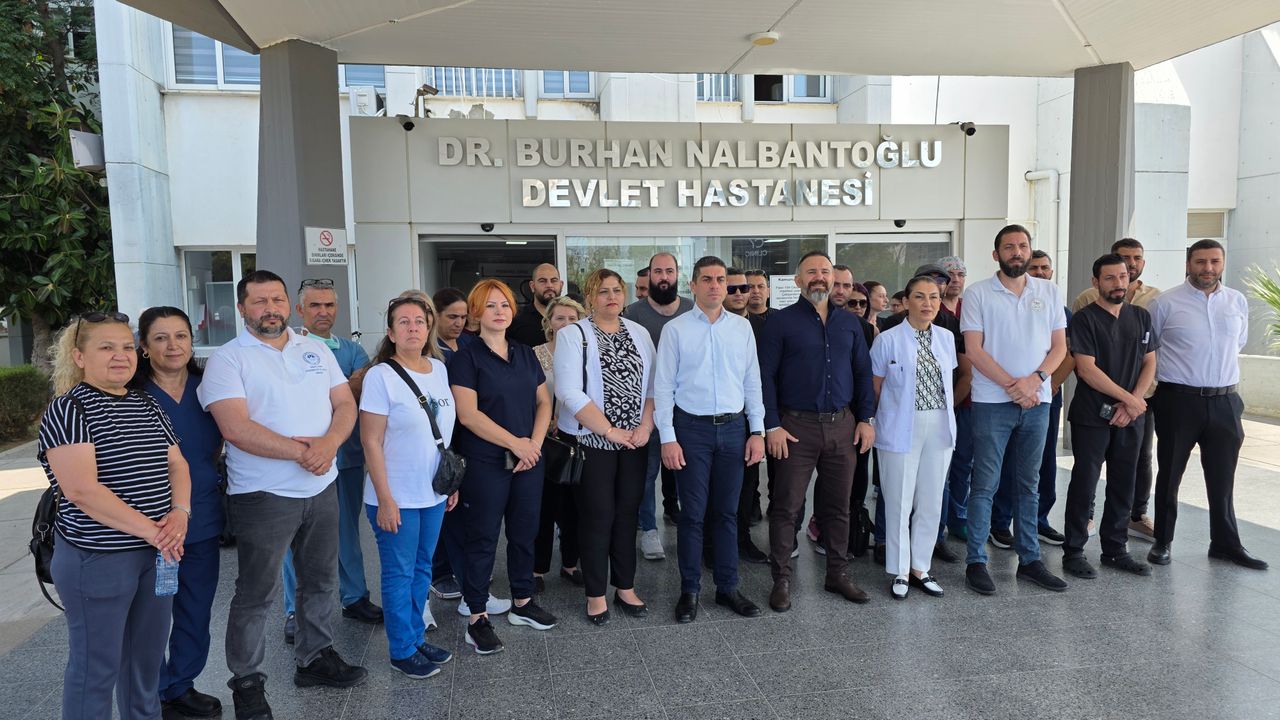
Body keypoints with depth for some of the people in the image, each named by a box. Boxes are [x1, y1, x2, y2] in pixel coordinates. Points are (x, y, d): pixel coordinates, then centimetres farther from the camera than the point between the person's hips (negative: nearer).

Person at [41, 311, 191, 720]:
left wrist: (180, 513, -10)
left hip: (158, 553, 6)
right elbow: (82, 490, -20)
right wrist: (150, 530, -18)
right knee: (97, 666, 6)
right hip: (97, 559, -6)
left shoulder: (147, 407, 10)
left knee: (147, 655, 17)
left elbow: (177, 463, 10)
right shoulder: (68, 410, -12)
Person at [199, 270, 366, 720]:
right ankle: (246, 682, 25)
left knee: (322, 580, 17)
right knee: (256, 594, 7)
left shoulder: (315, 350, 8)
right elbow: (236, 429, -19)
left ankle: (315, 657, 36)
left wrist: (328, 444, -16)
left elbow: (345, 404, 4)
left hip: (321, 488, 5)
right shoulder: (227, 359, -8)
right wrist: (300, 452, -20)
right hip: (263, 496, -5)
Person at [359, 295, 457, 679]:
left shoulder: (440, 369, 4)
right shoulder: (380, 376, -14)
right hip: (396, 497, -6)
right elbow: (371, 442, -14)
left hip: (434, 494, 6)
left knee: (422, 570, 17)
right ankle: (402, 650, 21)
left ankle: (416, 638, 32)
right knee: (399, 573, 6)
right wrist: (385, 499, -17)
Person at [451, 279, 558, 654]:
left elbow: (543, 401, 11)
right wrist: (514, 442, -15)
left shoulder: (526, 354, 11)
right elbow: (468, 415, -15)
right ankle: (477, 618, 13)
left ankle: (522, 603, 29)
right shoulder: (466, 358, -6)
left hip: (528, 461, 6)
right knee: (482, 539, 2)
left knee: (524, 533, 14)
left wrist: (535, 442, -5)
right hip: (485, 464, -5)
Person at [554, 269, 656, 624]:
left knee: (627, 514, 11)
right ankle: (596, 595, 17)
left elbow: (652, 384, 7)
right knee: (597, 516, 3)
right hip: (592, 441, -4)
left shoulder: (639, 333, 9)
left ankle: (626, 588, 25)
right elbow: (570, 391, -15)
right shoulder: (573, 335, -6)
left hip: (634, 441, 4)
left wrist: (646, 426, -7)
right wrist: (609, 431, -15)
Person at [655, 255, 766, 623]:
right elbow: (663, 386, -3)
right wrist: (668, 438, -9)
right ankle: (689, 590, 18)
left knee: (727, 512, 11)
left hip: (733, 428, 3)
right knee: (692, 513, 4)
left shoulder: (742, 327, 7)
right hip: (692, 428, -3)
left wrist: (757, 431, 3)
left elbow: (753, 382, 8)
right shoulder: (675, 329, -2)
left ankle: (728, 587, 24)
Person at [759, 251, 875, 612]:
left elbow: (863, 372, 13)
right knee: (787, 506, 1)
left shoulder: (848, 322, 11)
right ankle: (781, 579, 12)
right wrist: (772, 426, -11)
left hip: (842, 425, 4)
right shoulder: (781, 322, -2)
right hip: (797, 426, -4)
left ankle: (838, 573, 25)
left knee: (838, 505, 12)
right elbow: (766, 375, -5)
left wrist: (866, 418, 4)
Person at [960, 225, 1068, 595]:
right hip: (992, 402, -4)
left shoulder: (1049, 291, 9)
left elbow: (1059, 346, 7)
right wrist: (1012, 385, -14)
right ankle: (976, 562, 8)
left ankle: (1029, 559, 21)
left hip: (1037, 400, 4)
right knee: (985, 485, 0)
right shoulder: (978, 293, -2)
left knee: (1029, 484, 12)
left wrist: (1034, 379, -11)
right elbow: (974, 350, -8)